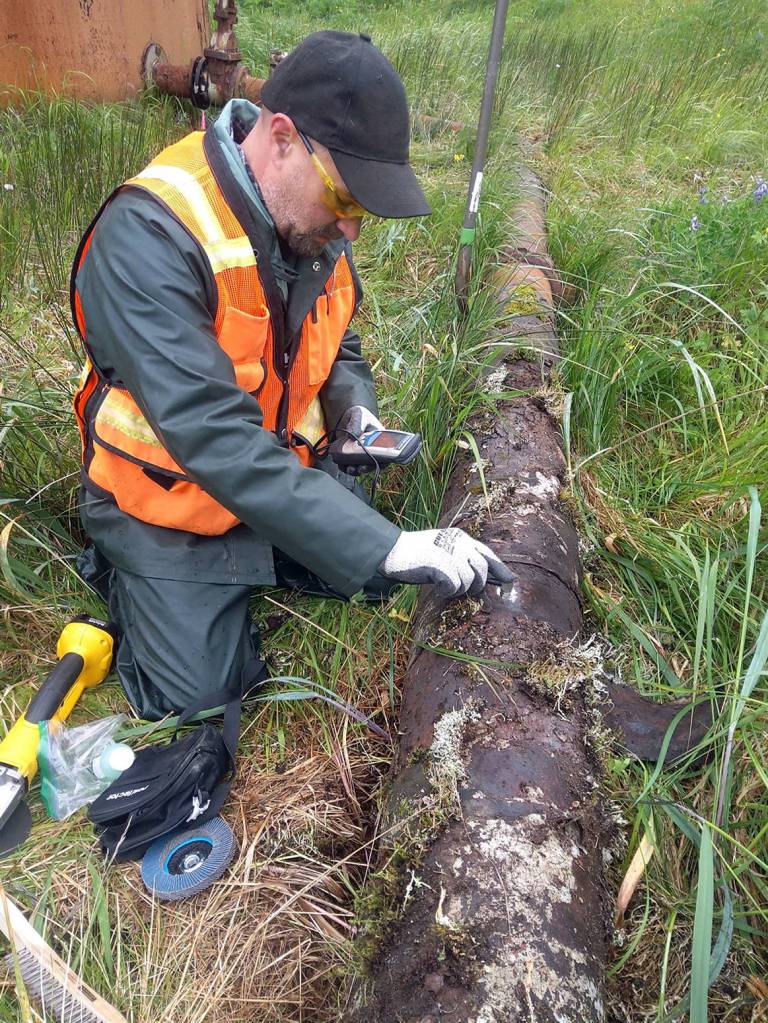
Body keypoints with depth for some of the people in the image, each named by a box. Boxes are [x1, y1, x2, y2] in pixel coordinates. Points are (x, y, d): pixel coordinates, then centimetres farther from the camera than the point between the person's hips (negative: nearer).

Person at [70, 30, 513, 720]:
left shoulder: (312, 220, -7)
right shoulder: (148, 236, -31)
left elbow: (338, 345, 11)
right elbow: (216, 440, -39)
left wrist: (357, 410, -13)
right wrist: (387, 547, -42)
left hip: (290, 471, 7)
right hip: (171, 496, -6)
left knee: (384, 579, 8)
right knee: (198, 693, -7)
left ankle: (250, 560, 23)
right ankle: (115, 566, 18)